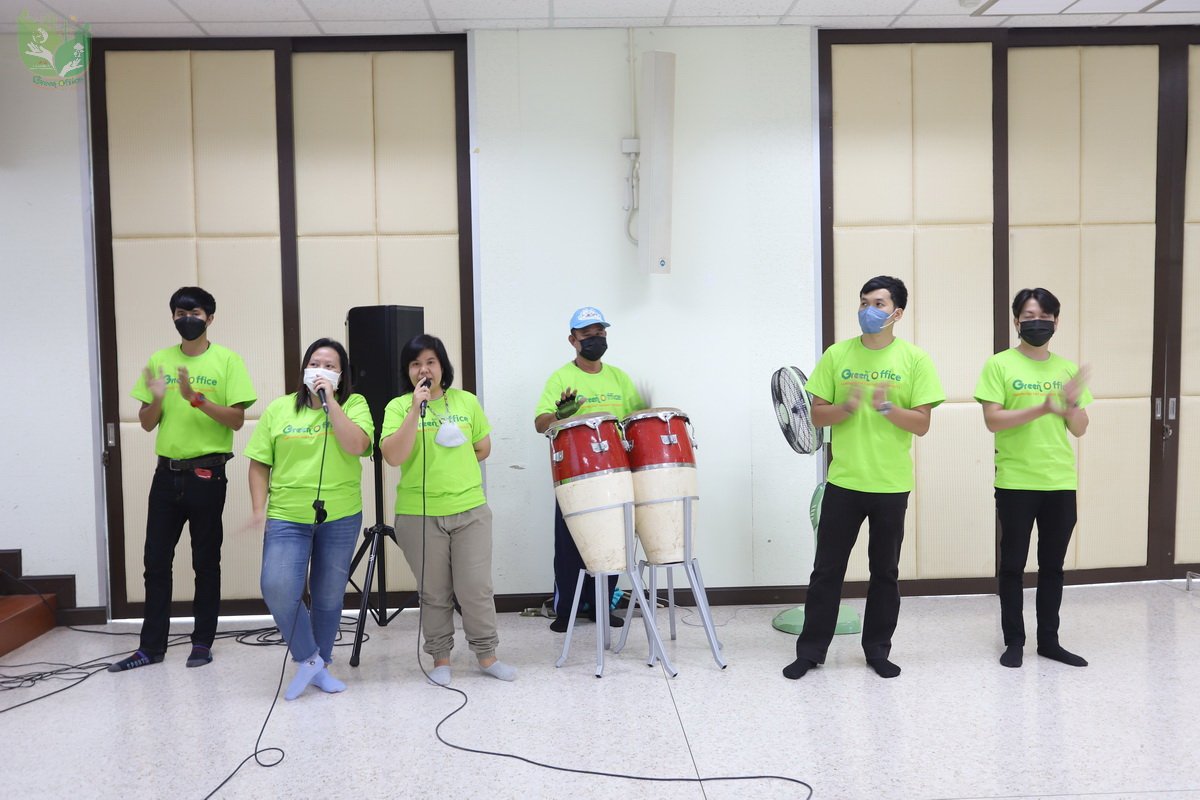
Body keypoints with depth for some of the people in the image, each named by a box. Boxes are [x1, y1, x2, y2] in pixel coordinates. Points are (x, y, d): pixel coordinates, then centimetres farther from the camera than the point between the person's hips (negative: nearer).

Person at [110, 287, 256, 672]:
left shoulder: (227, 360, -3)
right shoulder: (159, 361, 8)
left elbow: (237, 420, -9)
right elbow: (146, 424, 8)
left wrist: (196, 398, -21)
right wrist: (157, 398, -12)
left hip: (207, 474, -4)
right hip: (167, 472, 4)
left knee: (206, 561, 5)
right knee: (156, 559, 7)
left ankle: (203, 643, 15)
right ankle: (152, 645, 16)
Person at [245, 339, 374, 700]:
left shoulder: (354, 405, 0)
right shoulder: (279, 409, 4)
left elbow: (356, 446, -19)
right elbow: (260, 464, 6)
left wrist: (329, 400, -16)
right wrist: (258, 509, -4)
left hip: (340, 518, 0)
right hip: (287, 518, 0)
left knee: (329, 596, 11)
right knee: (277, 588, -18)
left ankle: (321, 665, 31)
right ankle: (307, 659, 4)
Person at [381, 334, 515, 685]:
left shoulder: (466, 401, 4)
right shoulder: (398, 407, -3)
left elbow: (483, 448, 15)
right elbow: (393, 457, -17)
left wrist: (455, 466, 4)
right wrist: (416, 409, -21)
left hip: (470, 510, 1)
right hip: (419, 515, -1)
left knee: (476, 588, 5)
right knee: (434, 593, 10)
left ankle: (487, 655, 21)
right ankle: (440, 659, 25)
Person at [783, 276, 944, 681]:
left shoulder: (915, 359, -3)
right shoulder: (837, 355, 2)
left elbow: (922, 424, -6)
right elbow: (817, 416, 2)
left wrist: (886, 407, -22)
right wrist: (847, 407, -18)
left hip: (891, 485, -1)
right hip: (843, 481, 1)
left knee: (885, 571, 11)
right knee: (827, 569, 7)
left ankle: (878, 650, 25)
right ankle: (811, 650, 17)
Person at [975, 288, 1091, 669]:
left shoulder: (1067, 369, 9)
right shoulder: (1000, 365, -4)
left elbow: (1079, 430, 8)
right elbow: (993, 421, -12)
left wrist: (1072, 405, -13)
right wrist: (1041, 409, -24)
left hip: (1061, 483, 4)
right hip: (1016, 483, -4)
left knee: (1052, 565, 12)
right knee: (1013, 565, 4)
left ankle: (1049, 640, 22)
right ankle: (1014, 641, 14)